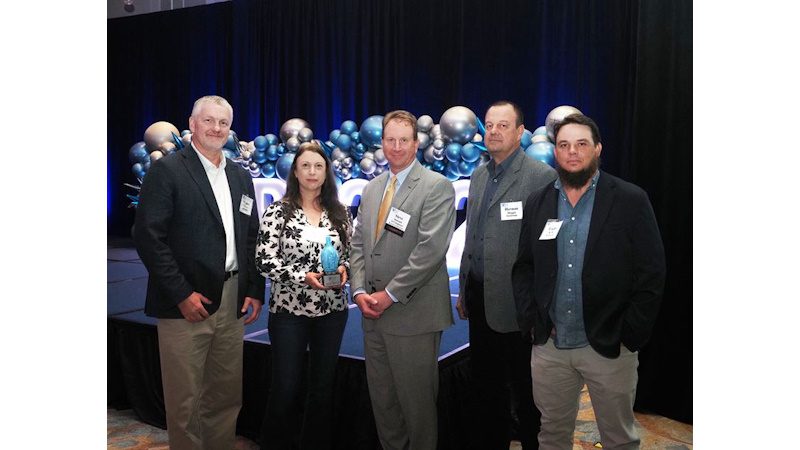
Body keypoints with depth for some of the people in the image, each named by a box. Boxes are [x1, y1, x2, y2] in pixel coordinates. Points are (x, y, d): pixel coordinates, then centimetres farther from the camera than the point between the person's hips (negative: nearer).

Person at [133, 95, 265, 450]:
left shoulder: (241, 177, 14)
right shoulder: (167, 170, -4)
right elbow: (148, 235, -11)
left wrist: (255, 290, 7)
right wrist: (182, 293, -14)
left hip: (232, 303, 6)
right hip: (186, 303, -5)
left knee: (227, 396, 13)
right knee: (185, 402, 4)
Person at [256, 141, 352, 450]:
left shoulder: (340, 213, 6)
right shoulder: (277, 212, -4)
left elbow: (350, 253, 11)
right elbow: (264, 261, -10)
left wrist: (344, 269, -10)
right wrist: (303, 276, -21)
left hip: (332, 310, 4)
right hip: (289, 310, -3)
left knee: (323, 386, 13)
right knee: (285, 388, 3)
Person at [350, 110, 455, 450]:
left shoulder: (437, 187, -8)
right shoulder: (371, 189, 14)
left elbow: (430, 249, -17)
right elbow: (358, 244, 13)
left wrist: (391, 294, -15)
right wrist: (359, 291, -1)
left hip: (414, 314, -6)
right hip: (373, 311, 6)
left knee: (416, 399, 5)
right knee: (381, 397, 15)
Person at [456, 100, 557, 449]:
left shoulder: (541, 176, -11)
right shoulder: (478, 175, 11)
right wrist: (463, 291, 16)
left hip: (515, 302, -6)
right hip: (479, 299, 7)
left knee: (524, 388, 9)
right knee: (485, 382, 18)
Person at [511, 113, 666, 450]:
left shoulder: (631, 201, -5)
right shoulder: (537, 204, 5)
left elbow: (652, 273, -7)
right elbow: (523, 268, 9)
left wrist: (630, 336, -9)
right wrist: (530, 321, 0)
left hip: (609, 347, -2)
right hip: (549, 347, 3)